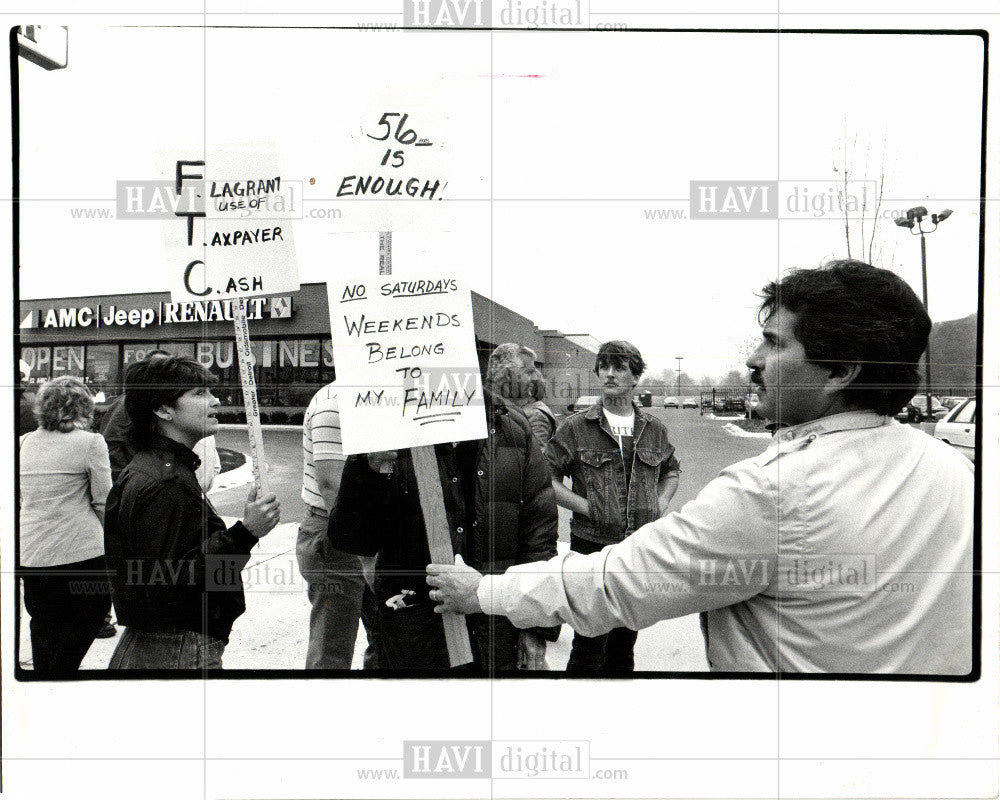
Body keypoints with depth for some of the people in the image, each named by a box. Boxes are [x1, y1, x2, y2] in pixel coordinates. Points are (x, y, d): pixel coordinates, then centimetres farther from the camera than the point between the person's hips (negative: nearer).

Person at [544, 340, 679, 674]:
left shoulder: (654, 429, 9)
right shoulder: (576, 427, -3)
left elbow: (671, 470, 26)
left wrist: (661, 503, 9)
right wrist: (586, 506, -12)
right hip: (593, 546, -3)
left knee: (625, 641, 15)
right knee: (589, 646, -1)